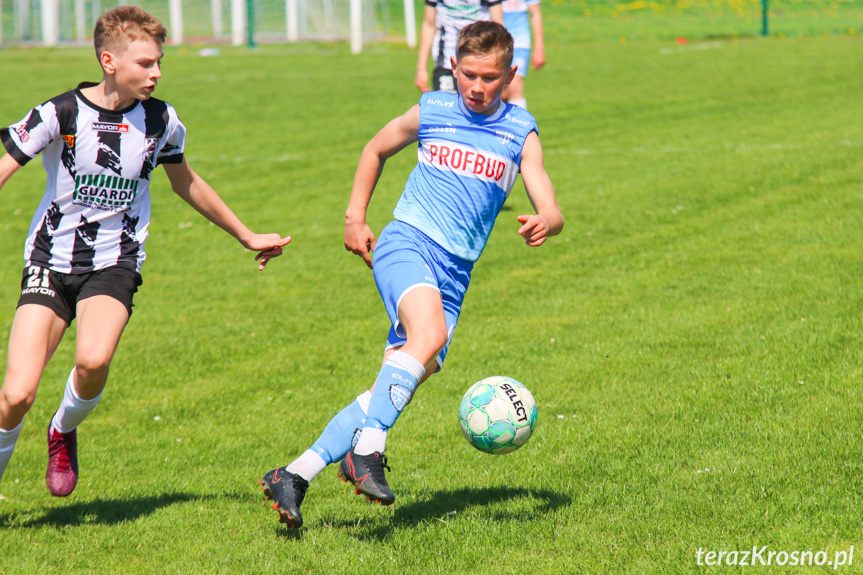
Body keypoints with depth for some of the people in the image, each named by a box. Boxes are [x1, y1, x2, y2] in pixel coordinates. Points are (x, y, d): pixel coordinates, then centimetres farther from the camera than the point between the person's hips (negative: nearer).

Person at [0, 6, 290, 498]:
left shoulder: (162, 122, 2)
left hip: (115, 263, 1)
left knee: (93, 361, -30)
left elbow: (186, 184, 20)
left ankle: (65, 431, 4)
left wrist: (248, 237, 28)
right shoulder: (60, 115, -9)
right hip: (51, 260, -1)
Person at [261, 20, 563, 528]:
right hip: (406, 244, -3)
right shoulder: (431, 112, 6)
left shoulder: (521, 133, 7)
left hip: (454, 274, 3)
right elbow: (376, 150, 25)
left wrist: (543, 224, -25)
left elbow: (552, 213, -1)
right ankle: (367, 449, -32)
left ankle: (295, 477, 1)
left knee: (399, 386, -5)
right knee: (430, 334, -34)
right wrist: (355, 217, 18)